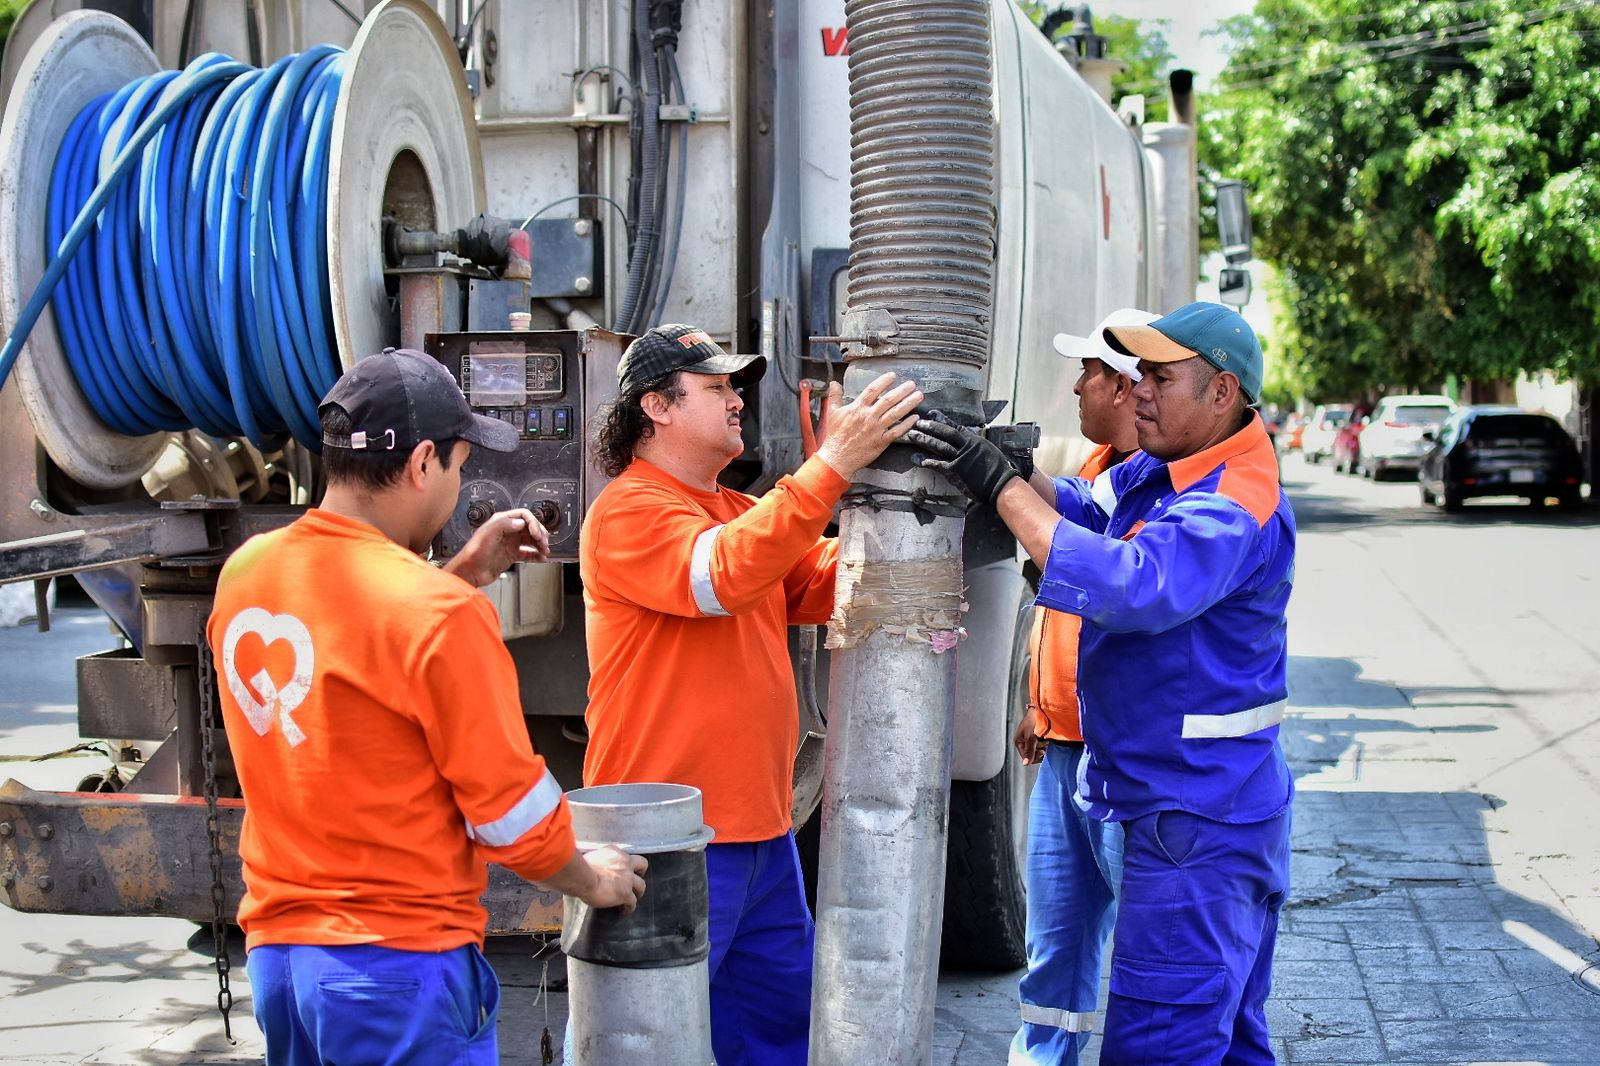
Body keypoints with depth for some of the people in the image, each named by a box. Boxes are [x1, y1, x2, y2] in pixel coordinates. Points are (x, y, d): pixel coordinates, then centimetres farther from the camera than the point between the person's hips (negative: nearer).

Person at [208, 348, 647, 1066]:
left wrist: (463, 574, 16)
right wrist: (593, 881, 5)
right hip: (399, 966, -7)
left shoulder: (244, 574, 2)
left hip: (273, 946, 7)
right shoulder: (440, 613, -20)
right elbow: (512, 811, -12)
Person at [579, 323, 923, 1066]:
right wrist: (832, 465, -32)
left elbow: (829, 585, 6)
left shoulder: (745, 514, 15)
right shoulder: (628, 511, -12)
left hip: (761, 832, 9)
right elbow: (722, 577, -29)